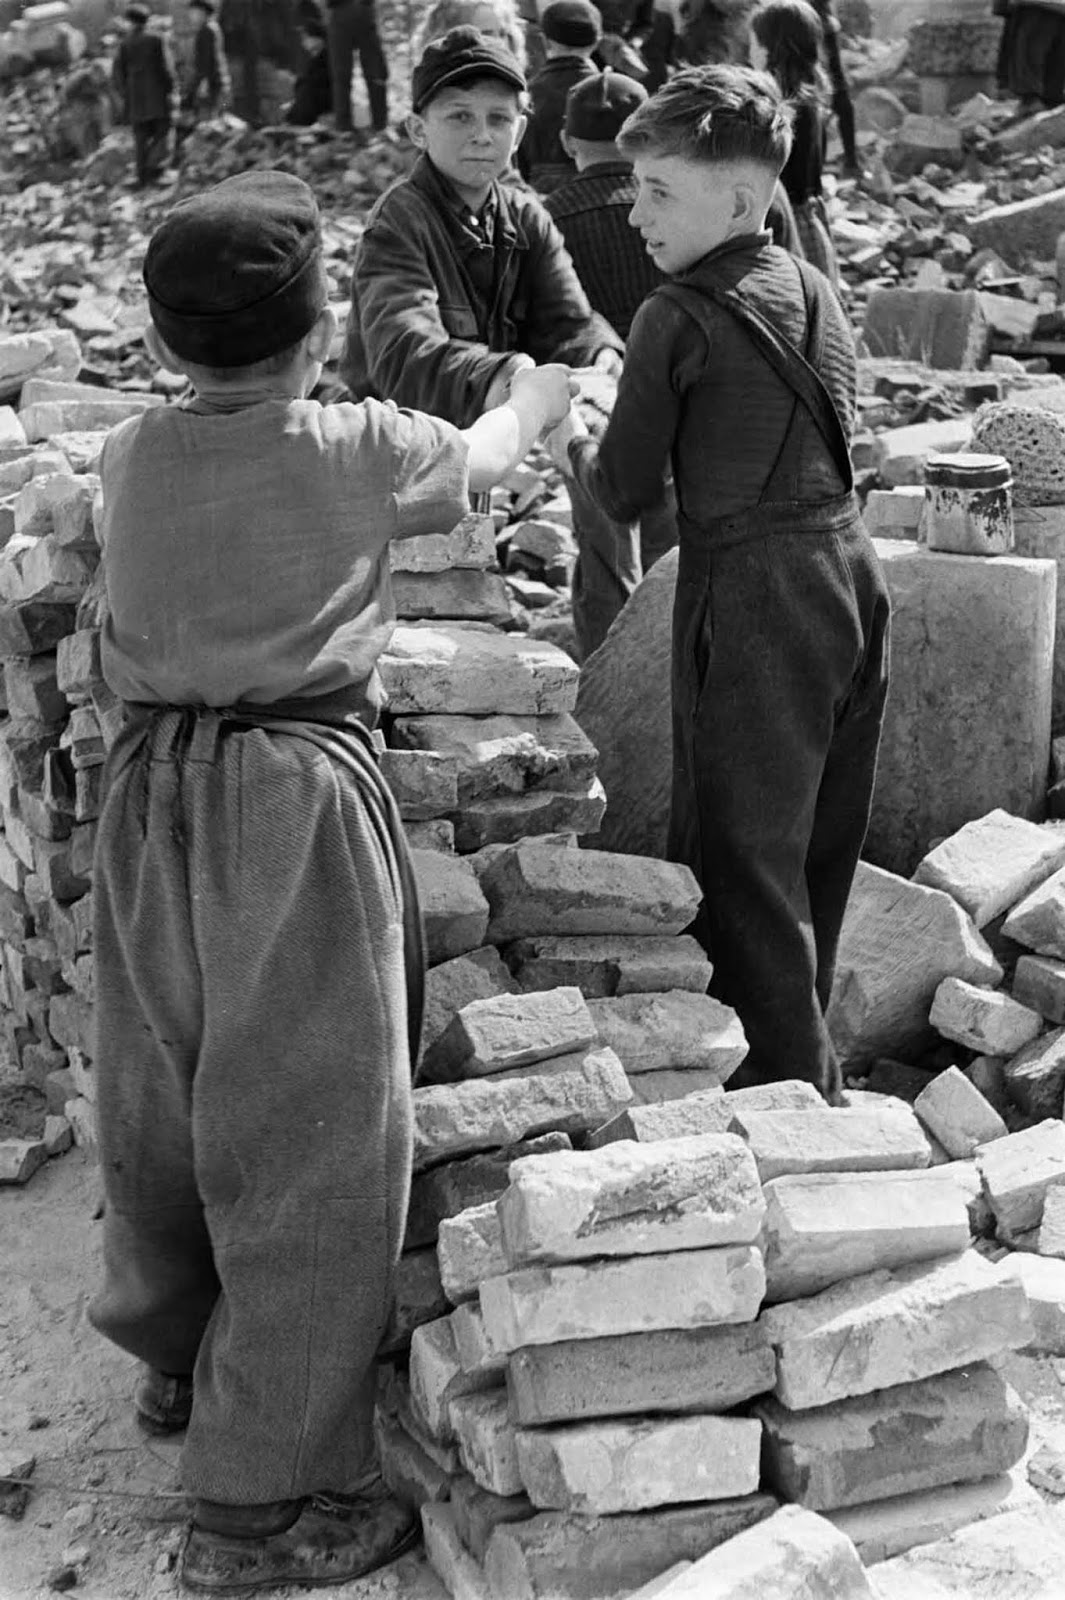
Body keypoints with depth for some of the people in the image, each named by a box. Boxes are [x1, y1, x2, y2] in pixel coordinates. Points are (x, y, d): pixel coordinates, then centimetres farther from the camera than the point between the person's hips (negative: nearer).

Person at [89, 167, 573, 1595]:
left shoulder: (128, 459, 2)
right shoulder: (361, 451, -8)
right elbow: (480, 458, 13)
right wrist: (538, 397, 34)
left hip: (152, 793, 6)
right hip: (298, 797, -5)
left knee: (165, 1090, 20)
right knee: (309, 1129, 1)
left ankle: (177, 1359, 43)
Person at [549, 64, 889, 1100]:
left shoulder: (679, 316, -11)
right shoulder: (815, 292, 10)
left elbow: (627, 496, -8)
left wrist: (569, 447, 14)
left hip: (751, 596, -8)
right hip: (849, 571, 8)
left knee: (743, 854, 3)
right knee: (821, 846, 18)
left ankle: (784, 1086, 9)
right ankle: (808, 1068, 34)